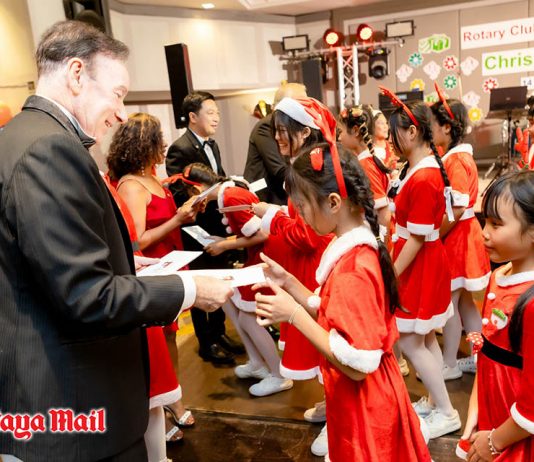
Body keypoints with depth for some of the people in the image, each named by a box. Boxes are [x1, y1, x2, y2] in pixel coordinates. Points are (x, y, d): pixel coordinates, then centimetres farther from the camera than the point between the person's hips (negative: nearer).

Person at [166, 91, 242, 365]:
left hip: (218, 228, 8)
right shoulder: (180, 149, -17)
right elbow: (179, 194, -23)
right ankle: (206, 344, 26)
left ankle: (219, 333, 37)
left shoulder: (212, 145, 10)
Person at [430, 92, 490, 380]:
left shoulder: (456, 159, -20)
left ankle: (449, 365, 17)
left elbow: (457, 208, -25)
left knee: (448, 303, 3)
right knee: (463, 301, 17)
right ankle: (478, 358, 29)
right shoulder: (456, 156, 10)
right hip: (458, 235, 10)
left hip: (455, 237, -10)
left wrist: (434, 236, -17)